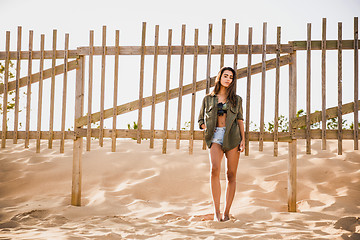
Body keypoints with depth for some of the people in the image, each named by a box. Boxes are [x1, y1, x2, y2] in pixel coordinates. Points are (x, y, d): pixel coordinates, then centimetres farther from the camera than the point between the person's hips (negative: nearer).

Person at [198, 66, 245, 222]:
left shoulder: (236, 99, 14)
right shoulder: (208, 99, 14)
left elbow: (240, 119, 11)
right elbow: (201, 121, 19)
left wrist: (243, 139, -1)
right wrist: (209, 128, 0)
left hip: (232, 137, 1)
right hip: (216, 137, -1)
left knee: (231, 175, -2)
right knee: (215, 170, -22)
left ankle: (226, 212, 4)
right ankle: (216, 211, -20)